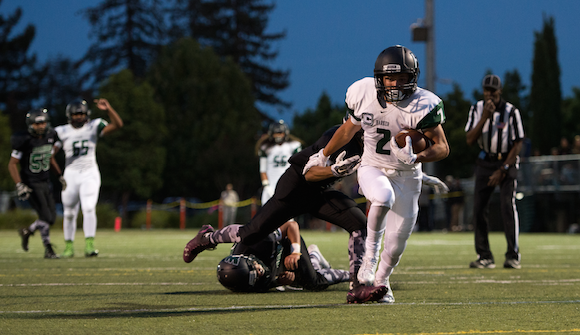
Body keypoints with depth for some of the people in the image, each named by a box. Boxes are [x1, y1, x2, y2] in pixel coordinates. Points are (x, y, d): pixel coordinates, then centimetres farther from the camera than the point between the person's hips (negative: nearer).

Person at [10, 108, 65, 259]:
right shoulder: (24, 141, -19)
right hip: (30, 184, -7)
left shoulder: (50, 136, 0)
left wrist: (60, 175, 14)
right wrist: (19, 185, -23)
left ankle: (26, 232, 31)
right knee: (46, 217, -11)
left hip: (45, 182, 7)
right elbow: (12, 164, -14)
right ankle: (48, 249, 8)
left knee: (51, 218, 5)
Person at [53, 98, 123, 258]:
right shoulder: (62, 132, 1)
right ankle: (68, 246, 23)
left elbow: (117, 124, -10)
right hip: (71, 174, 1)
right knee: (69, 213, 8)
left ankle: (89, 245, -21)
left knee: (89, 208, -17)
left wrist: (108, 109, -23)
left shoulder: (94, 126, 0)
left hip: (90, 174, -1)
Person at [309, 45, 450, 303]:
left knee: (397, 241, 2)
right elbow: (350, 128, 8)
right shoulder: (364, 94, -12)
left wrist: (416, 158, -39)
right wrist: (324, 155, 22)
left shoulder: (422, 105, -21)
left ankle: (381, 280, 34)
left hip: (406, 175, 0)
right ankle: (370, 252, -13)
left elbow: (442, 147, -18)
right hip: (373, 168, 0)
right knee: (384, 198, -36)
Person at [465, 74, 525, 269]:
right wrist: (484, 118, -21)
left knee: (507, 206, -16)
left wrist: (503, 170, -15)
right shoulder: (477, 109, -1)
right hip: (485, 162, 4)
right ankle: (484, 257, 1)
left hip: (507, 161, -4)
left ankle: (513, 256, -12)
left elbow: (518, 144, -9)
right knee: (479, 207, -5)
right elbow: (470, 140, -9)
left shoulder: (511, 111, -11)